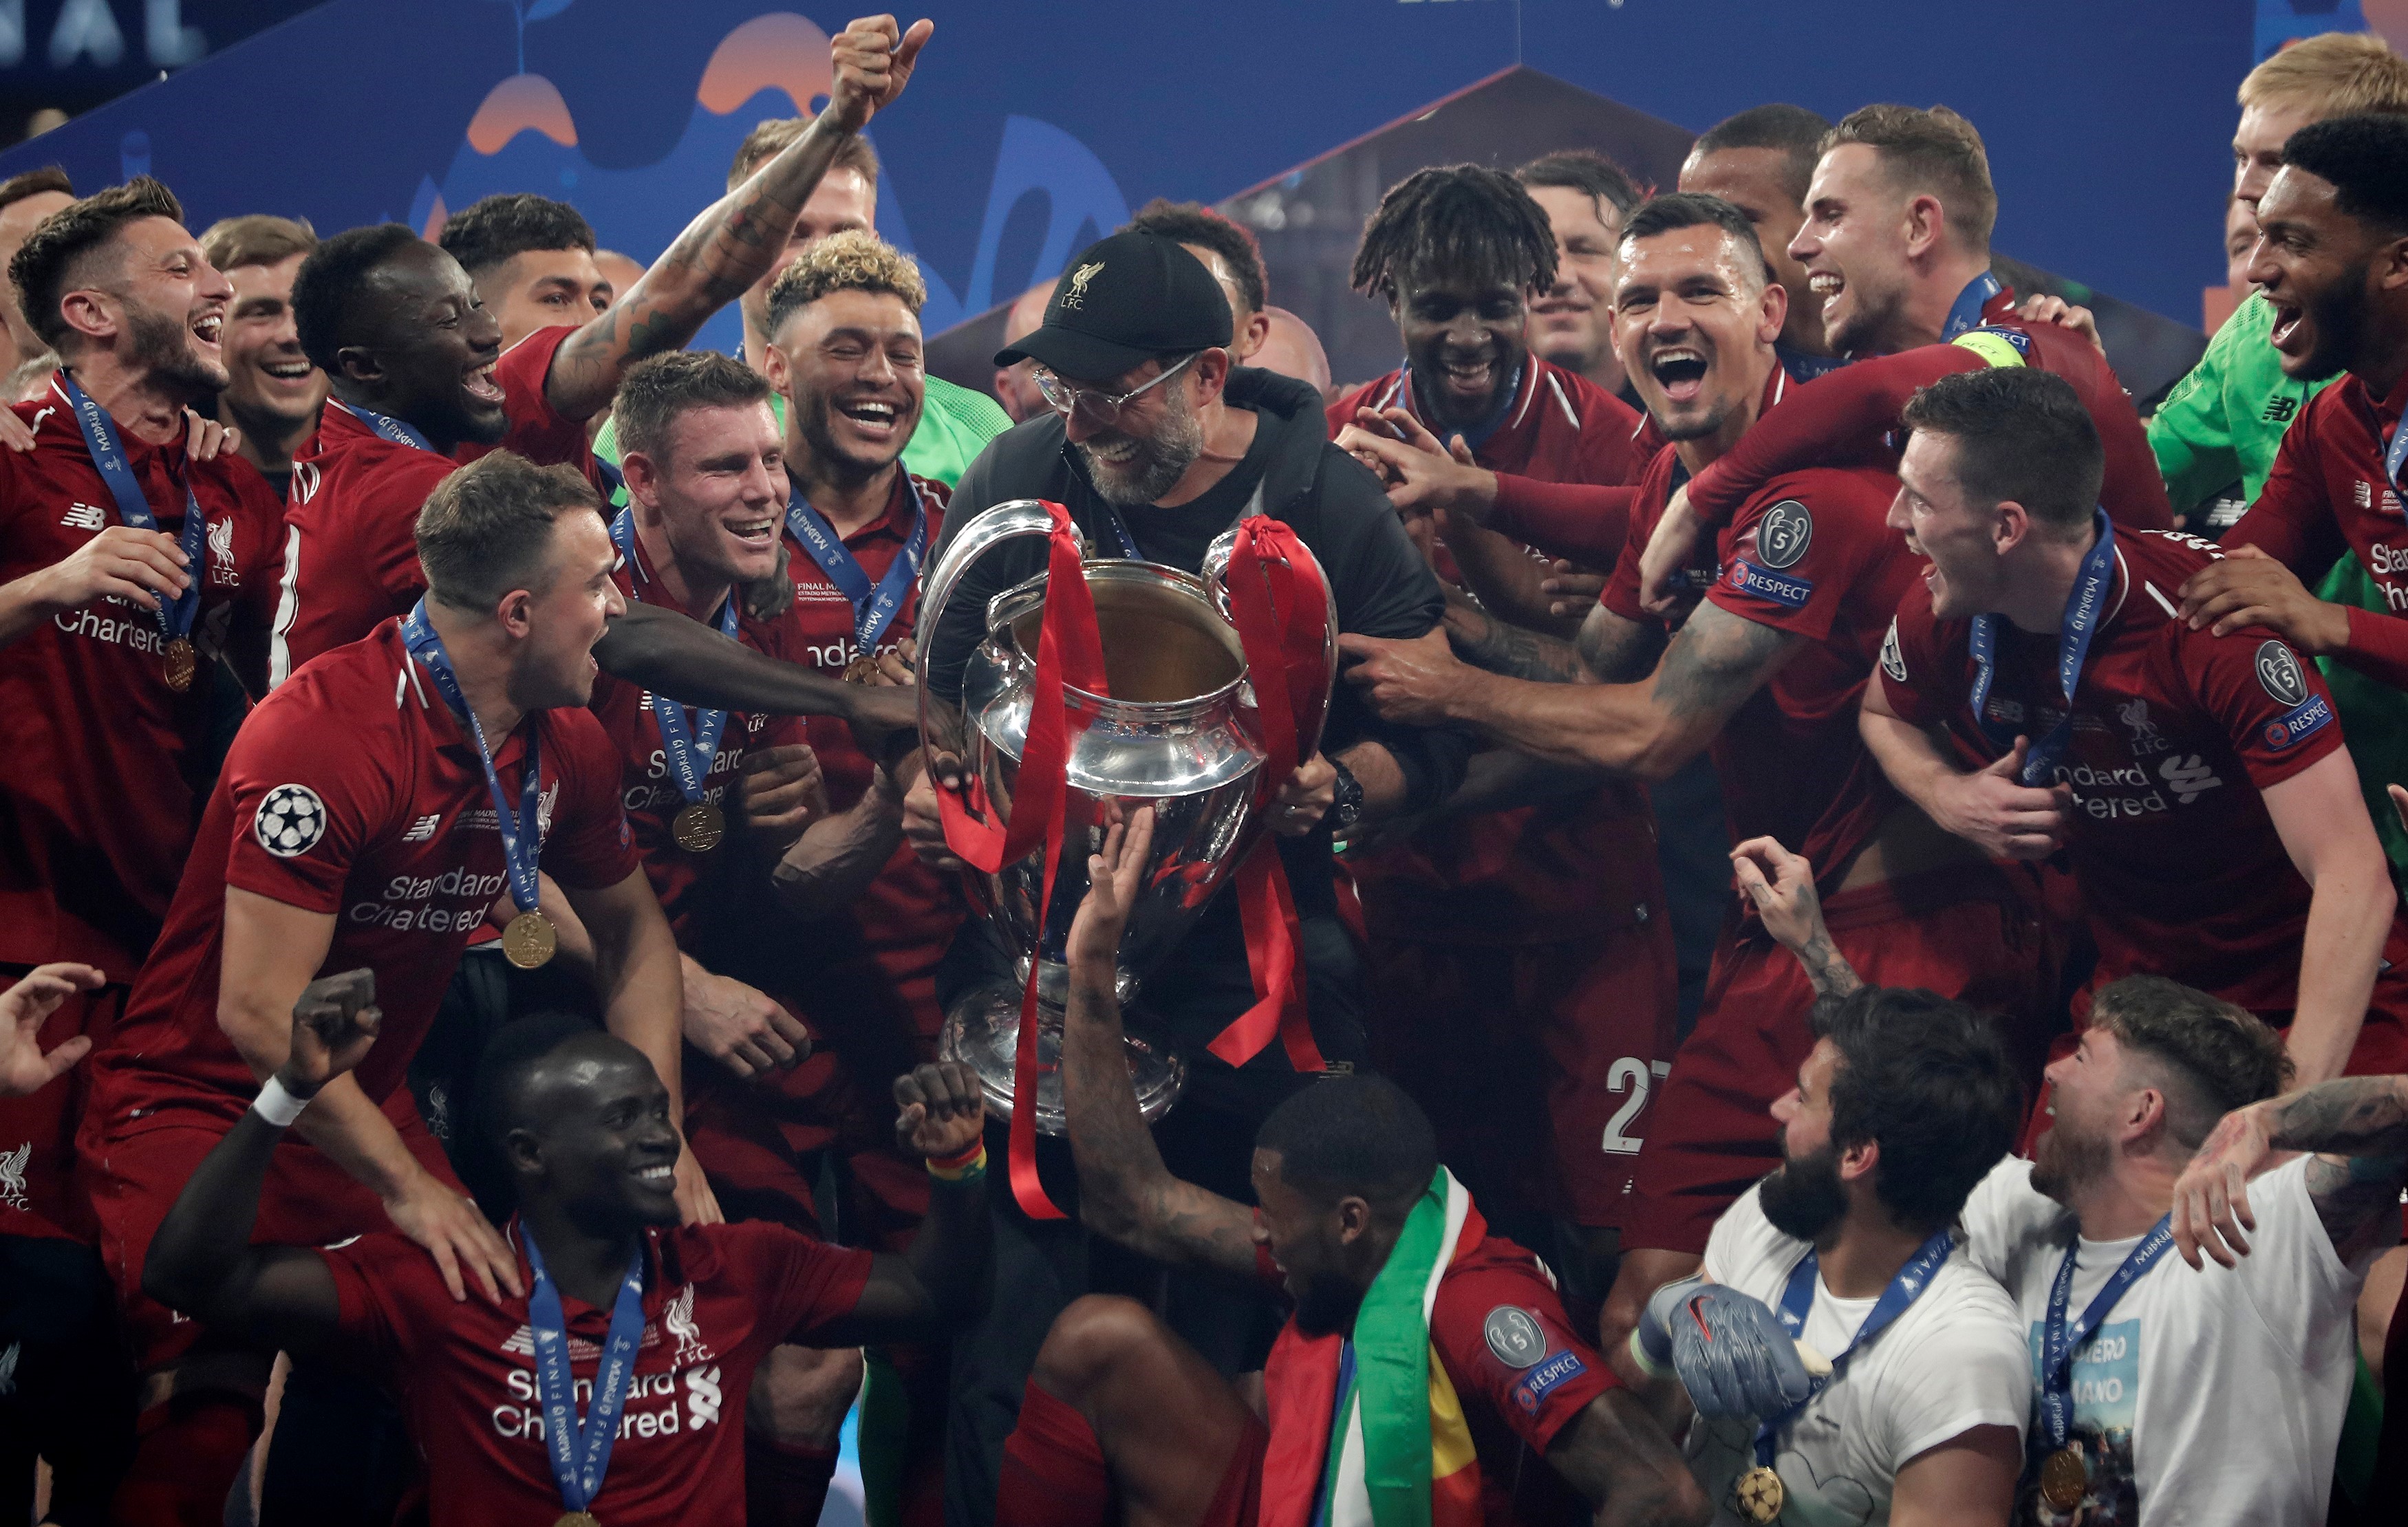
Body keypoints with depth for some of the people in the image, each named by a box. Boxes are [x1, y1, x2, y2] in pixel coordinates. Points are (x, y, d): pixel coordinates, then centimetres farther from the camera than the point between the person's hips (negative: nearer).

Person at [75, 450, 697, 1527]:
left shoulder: (567, 748, 0)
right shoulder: (329, 738, -25)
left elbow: (632, 933, 16)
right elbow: (260, 1013, -26)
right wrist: (404, 1186, -23)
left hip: (367, 1107, 7)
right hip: (199, 1104, -7)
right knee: (217, 1407, -27)